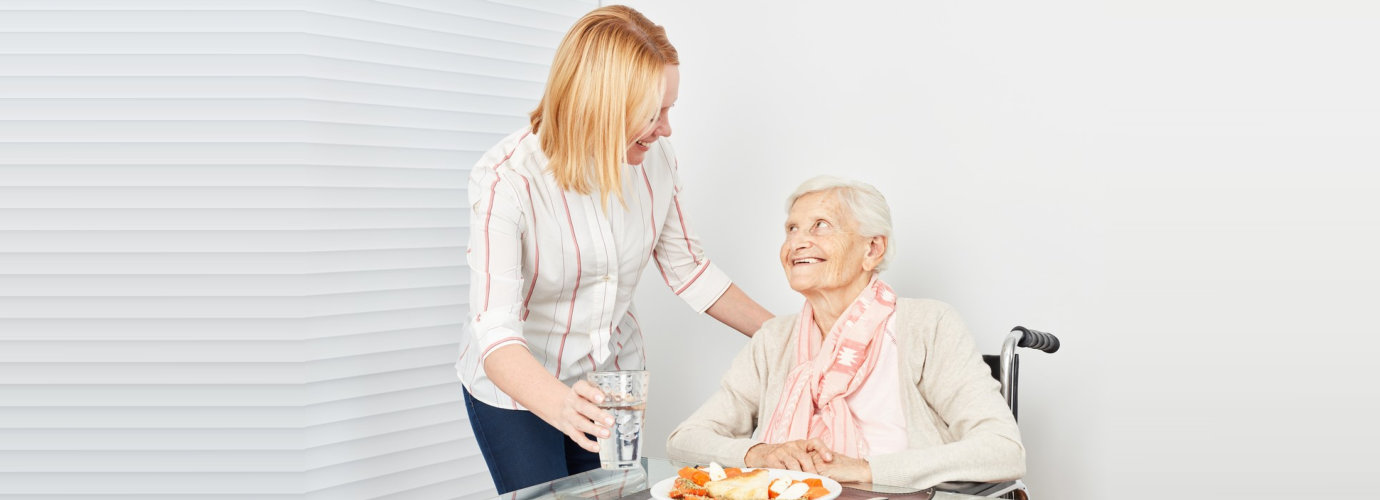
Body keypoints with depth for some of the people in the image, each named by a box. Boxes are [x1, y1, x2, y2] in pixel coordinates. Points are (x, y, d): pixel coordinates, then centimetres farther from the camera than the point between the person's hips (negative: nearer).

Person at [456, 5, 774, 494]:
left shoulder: (654, 158, -13)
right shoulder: (504, 180, -29)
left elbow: (687, 268, 2)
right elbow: (496, 332, -36)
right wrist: (562, 406, -55)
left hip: (613, 376, 4)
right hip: (517, 383, -4)